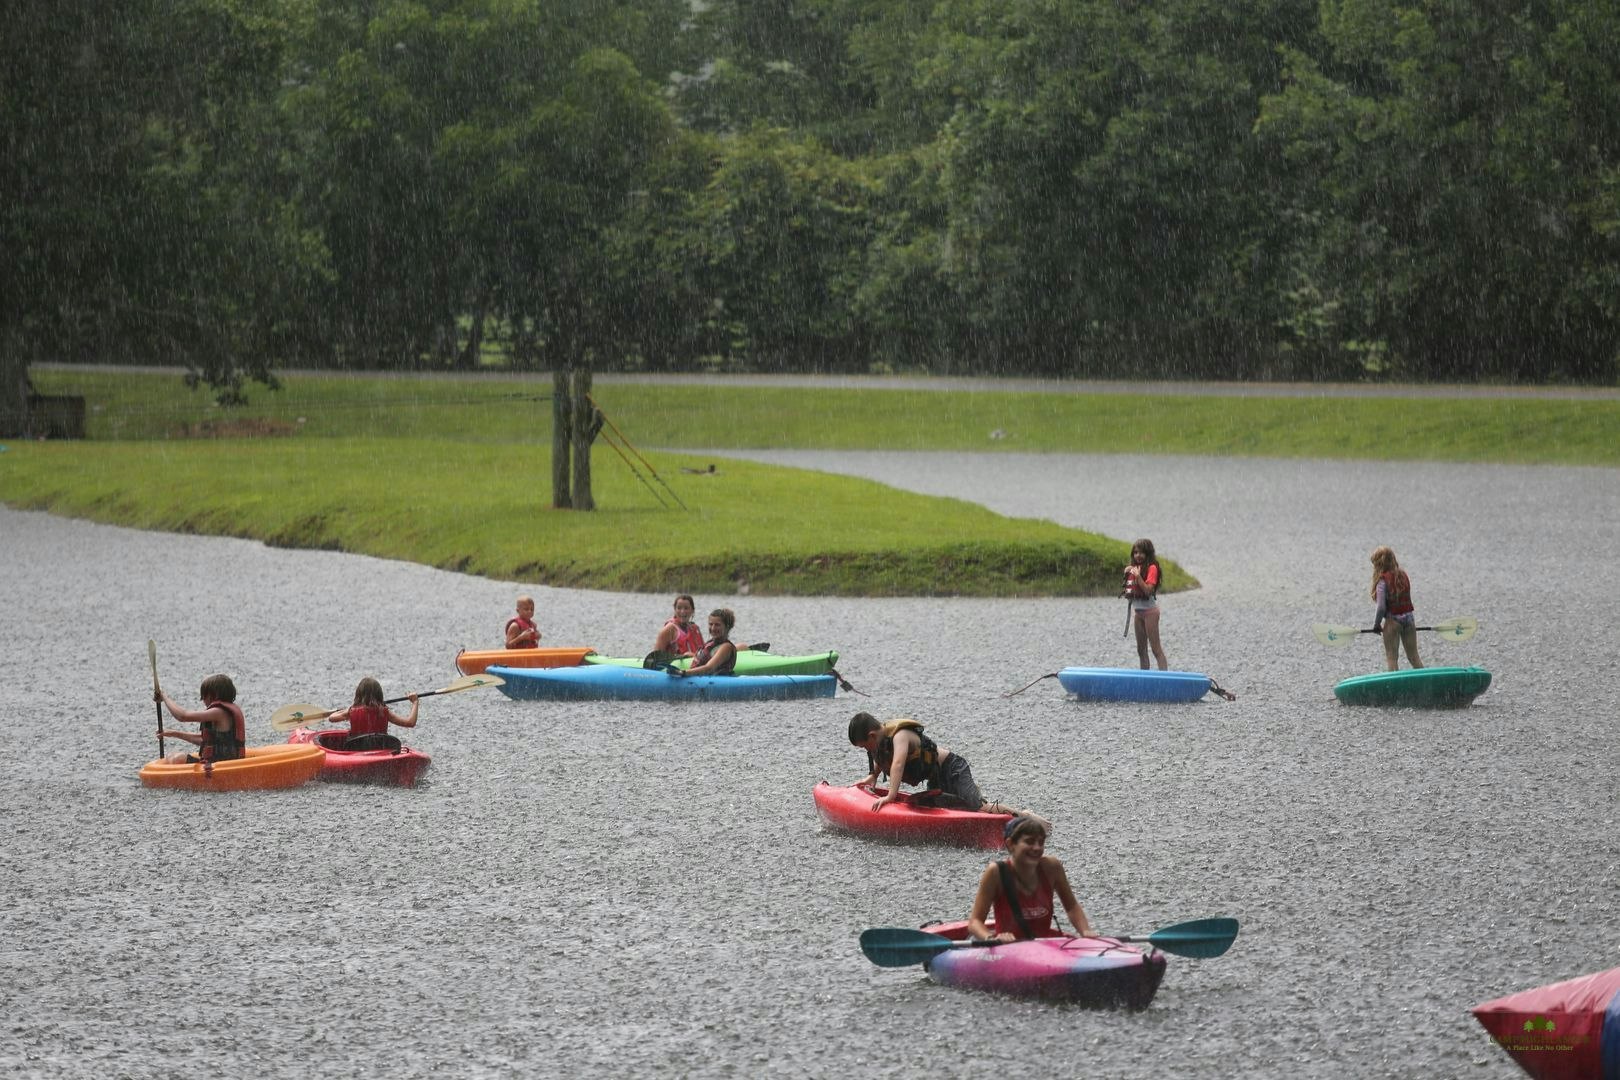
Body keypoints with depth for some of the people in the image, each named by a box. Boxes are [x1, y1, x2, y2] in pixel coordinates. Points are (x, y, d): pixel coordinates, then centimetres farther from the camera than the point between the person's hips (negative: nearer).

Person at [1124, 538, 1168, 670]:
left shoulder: (1151, 568, -12)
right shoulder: (1133, 569, 11)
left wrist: (1138, 576, -27)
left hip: (1149, 611, -8)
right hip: (1138, 612, 8)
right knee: (1141, 649, 11)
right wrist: (1127, 594, -2)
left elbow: (1148, 590, -22)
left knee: (1156, 649, -11)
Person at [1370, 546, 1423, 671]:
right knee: (1414, 657, 12)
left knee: (1391, 658, 3)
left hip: (1393, 620, -6)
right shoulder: (1403, 575, 4)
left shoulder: (1383, 580, -13)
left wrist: (1376, 625, -1)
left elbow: (1381, 607, -15)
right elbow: (1407, 599, 4)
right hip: (1409, 618, 6)